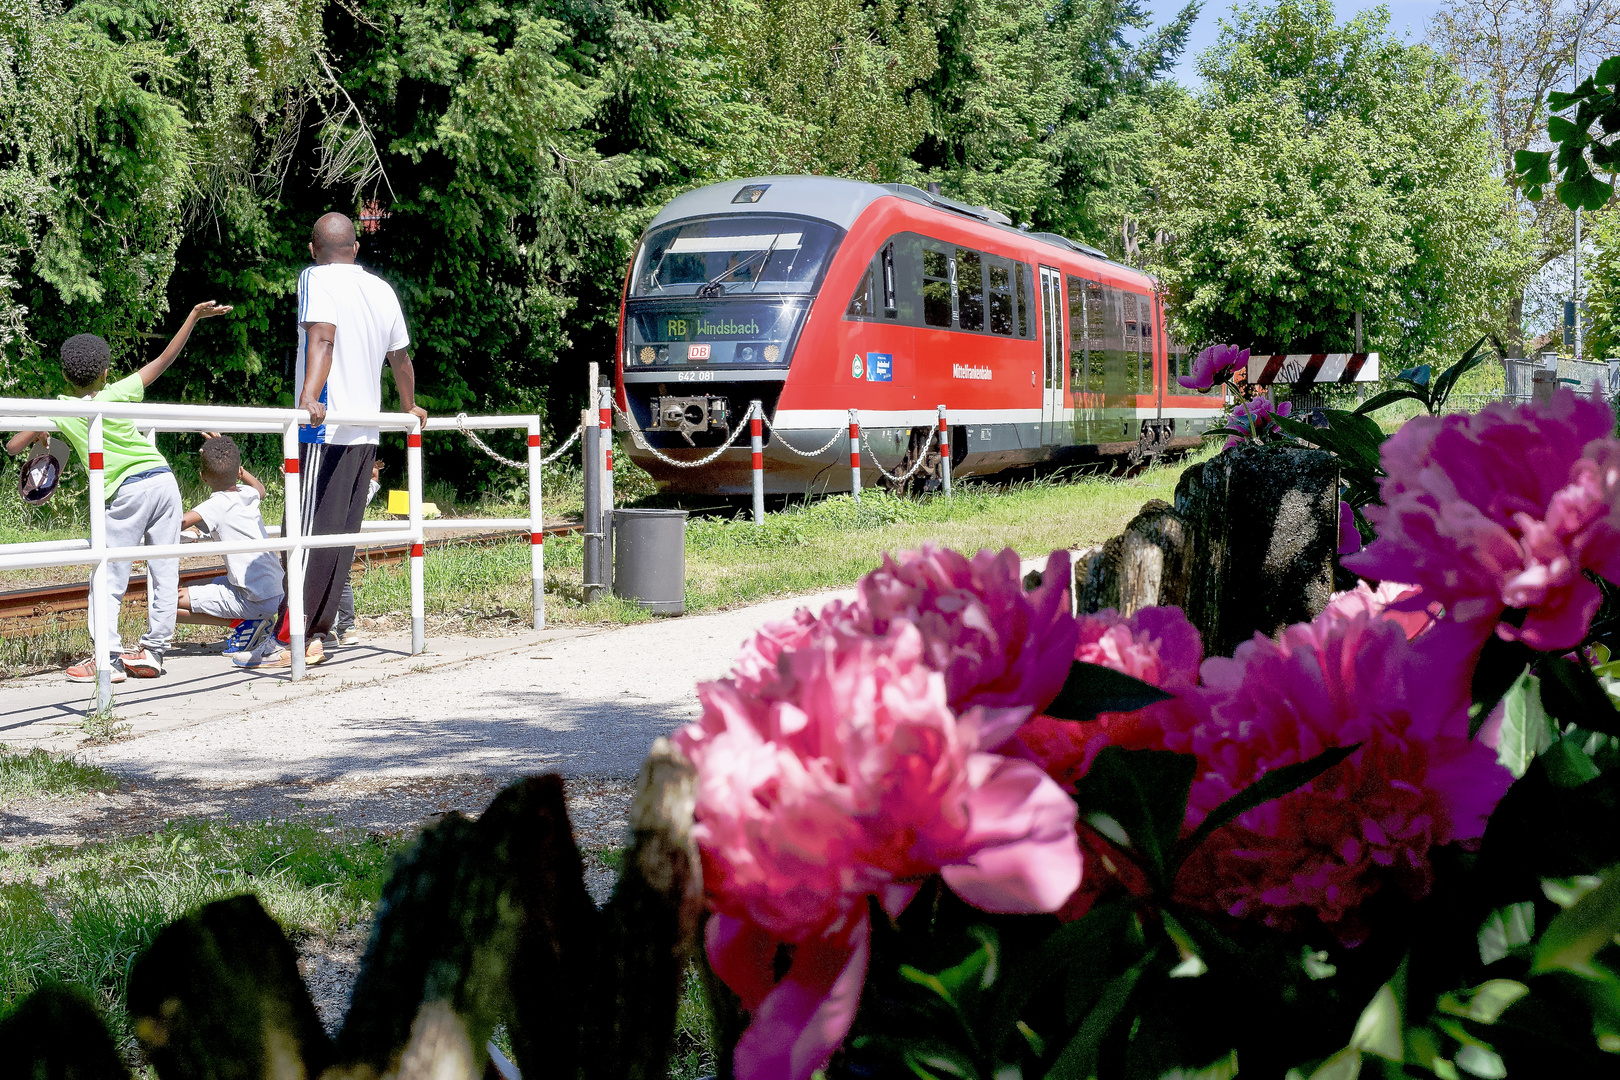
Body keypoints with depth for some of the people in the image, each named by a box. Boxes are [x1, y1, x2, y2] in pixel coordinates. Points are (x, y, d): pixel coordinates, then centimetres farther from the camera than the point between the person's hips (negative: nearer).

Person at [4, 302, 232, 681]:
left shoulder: (61, 410, 0)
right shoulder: (120, 393, 4)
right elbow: (164, 359, 5)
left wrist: (38, 435, 24)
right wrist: (193, 316, 8)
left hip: (126, 492, -3)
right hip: (163, 479, 3)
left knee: (110, 581, 4)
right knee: (165, 572, 9)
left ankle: (109, 658, -2)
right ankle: (154, 650, 13)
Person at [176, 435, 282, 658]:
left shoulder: (217, 505, -12)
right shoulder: (248, 494, 8)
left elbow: (180, 522, -27)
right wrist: (230, 456, 32)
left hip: (256, 600, -8)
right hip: (278, 591, 8)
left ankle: (244, 624, -7)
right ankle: (259, 622, 12)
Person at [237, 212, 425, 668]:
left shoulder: (316, 278, -3)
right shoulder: (382, 290, 16)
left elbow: (322, 337, -22)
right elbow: (401, 359, 27)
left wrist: (310, 394, -35)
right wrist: (410, 407, 43)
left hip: (325, 428, -6)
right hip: (366, 432, 6)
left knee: (310, 534, -7)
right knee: (340, 537, 7)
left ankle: (287, 639, -7)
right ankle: (315, 636, 9)